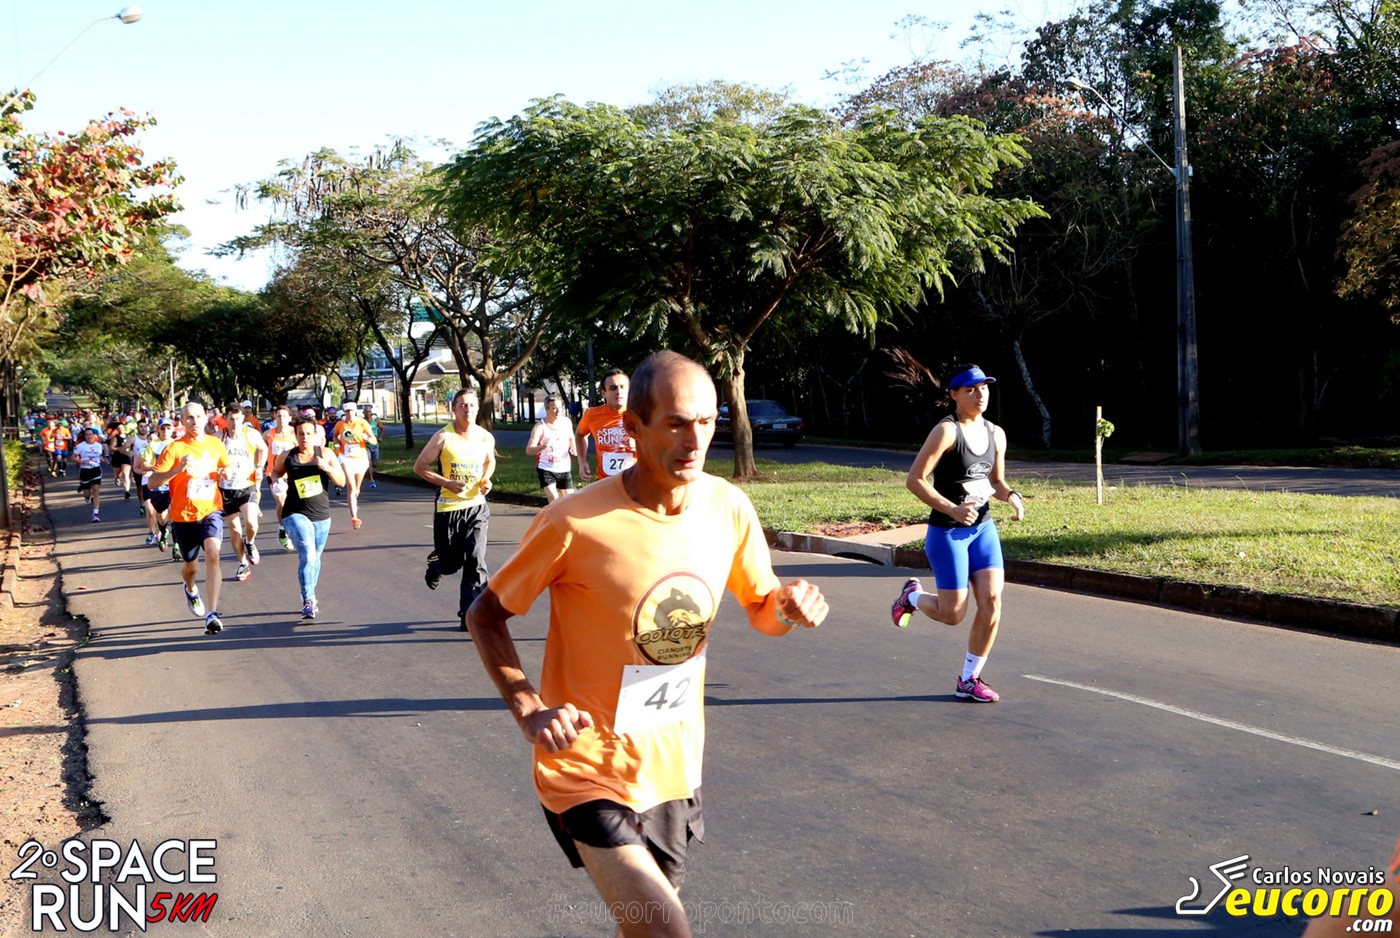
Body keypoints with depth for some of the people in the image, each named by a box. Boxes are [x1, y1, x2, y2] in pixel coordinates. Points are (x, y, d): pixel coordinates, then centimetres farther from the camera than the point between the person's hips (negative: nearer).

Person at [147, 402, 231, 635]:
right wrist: (178, 469, -29)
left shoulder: (216, 445, 3)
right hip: (183, 515, 0)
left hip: (210, 511, 1)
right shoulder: (174, 449, -8)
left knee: (212, 554, -24)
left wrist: (225, 474, -4)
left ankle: (212, 614, -25)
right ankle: (191, 590, 54)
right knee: (190, 566, 15)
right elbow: (153, 482, -13)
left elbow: (226, 468, 21)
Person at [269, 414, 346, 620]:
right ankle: (308, 601, -21)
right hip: (296, 514, -3)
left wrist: (327, 468, -19)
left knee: (315, 557, 17)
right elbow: (275, 472, 17)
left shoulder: (326, 454, 0)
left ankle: (310, 598, 37)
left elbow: (341, 481, -1)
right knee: (307, 554, -21)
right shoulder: (286, 456, -1)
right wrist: (278, 479, -5)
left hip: (322, 515, 3)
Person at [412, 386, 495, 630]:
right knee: (451, 562, 9)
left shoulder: (486, 438, 1)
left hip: (476, 507, 2)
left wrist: (486, 480, 2)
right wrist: (447, 483, -16)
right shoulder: (443, 437, -10)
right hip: (448, 508, -2)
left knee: (476, 561, -10)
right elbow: (420, 466, -5)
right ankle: (436, 563, 48)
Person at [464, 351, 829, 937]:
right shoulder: (575, 522, -21)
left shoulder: (728, 507, -6)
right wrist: (529, 712, -22)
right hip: (587, 770, -6)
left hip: (675, 770, 6)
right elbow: (485, 615, -9)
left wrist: (789, 606, -15)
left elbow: (762, 609, 9)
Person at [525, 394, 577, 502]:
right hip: (546, 469, -4)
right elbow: (528, 450, -25)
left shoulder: (567, 422, -1)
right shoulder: (540, 427, -16)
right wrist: (543, 446, -44)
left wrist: (573, 448, 0)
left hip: (564, 469, 5)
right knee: (554, 501, -15)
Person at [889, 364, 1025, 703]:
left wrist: (1011, 495, -4)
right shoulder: (946, 431, -15)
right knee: (952, 614, -4)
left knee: (992, 601, -6)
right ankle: (912, 596, 32)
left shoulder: (996, 434, 6)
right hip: (946, 532, -6)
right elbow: (914, 479, -18)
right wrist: (952, 509, -26)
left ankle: (969, 679, 10)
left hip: (983, 528, 6)